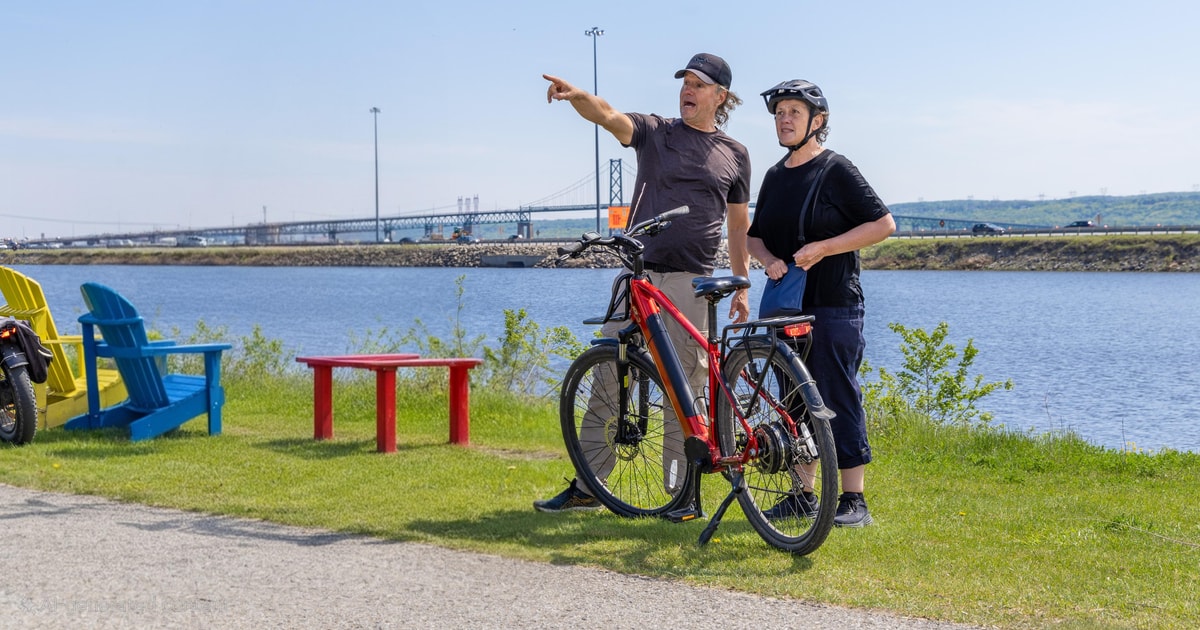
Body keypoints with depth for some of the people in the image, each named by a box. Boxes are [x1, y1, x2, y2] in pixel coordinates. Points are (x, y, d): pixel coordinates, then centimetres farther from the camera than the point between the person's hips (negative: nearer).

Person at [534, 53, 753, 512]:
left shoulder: (734, 155, 11)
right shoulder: (655, 131, 8)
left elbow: (738, 224, 15)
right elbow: (609, 117, -11)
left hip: (692, 283, 0)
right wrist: (576, 96, -33)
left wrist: (742, 288, 10)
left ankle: (680, 491, 10)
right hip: (638, 273, 0)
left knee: (686, 385, 1)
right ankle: (586, 486, 6)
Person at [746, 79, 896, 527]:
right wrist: (770, 260, -2)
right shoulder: (775, 177, 14)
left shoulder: (836, 170, -6)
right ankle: (802, 496, 18)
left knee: (839, 398, -6)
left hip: (833, 305, -7)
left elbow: (884, 224, -10)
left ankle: (853, 500, -1)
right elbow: (754, 236, 21)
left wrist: (824, 247, -17)